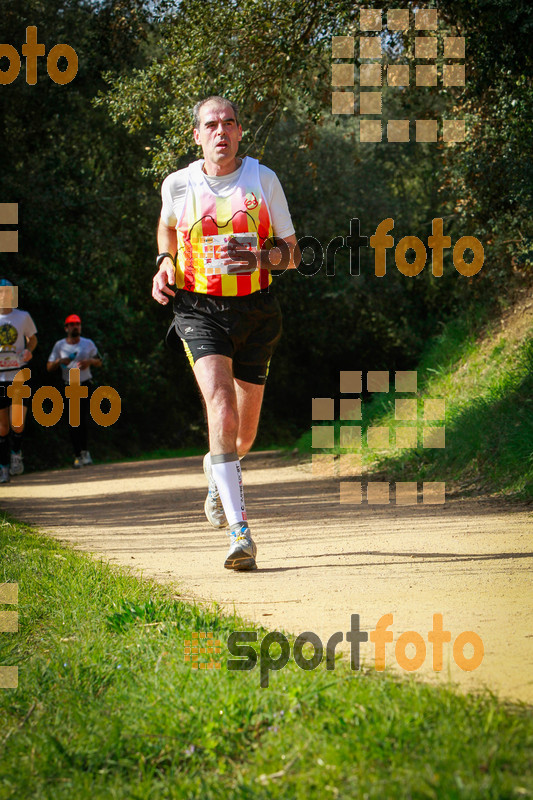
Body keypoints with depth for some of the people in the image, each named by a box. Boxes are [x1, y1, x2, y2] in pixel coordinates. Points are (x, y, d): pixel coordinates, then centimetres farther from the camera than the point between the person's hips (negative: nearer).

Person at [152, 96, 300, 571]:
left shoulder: (263, 180, -2)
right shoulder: (178, 185, 1)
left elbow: (292, 252, 3)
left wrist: (260, 257, -18)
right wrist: (165, 262, 6)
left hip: (255, 310, 2)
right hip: (199, 311, -2)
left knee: (244, 432, 11)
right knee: (221, 408, -24)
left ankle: (218, 469, 50)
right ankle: (240, 533, -30)